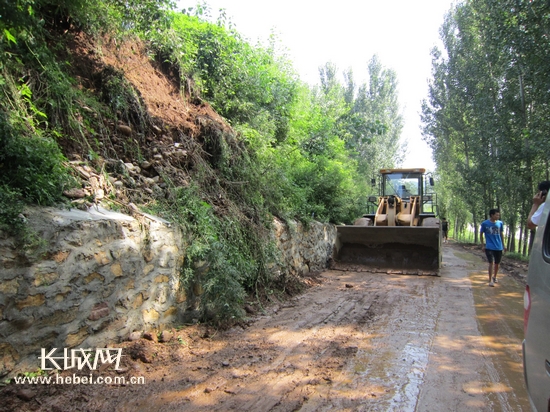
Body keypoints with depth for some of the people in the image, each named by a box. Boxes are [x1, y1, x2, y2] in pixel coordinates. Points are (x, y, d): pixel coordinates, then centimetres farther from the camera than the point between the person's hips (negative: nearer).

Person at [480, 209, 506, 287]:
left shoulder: (500, 223, 2)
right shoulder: (484, 223, -7)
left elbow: (501, 234, 12)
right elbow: (481, 234, 3)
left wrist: (503, 245, 12)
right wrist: (482, 245, 0)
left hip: (499, 247, 4)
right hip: (489, 247, -4)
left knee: (497, 263, 14)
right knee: (491, 263, -11)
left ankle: (494, 277, 36)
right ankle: (490, 280, -2)